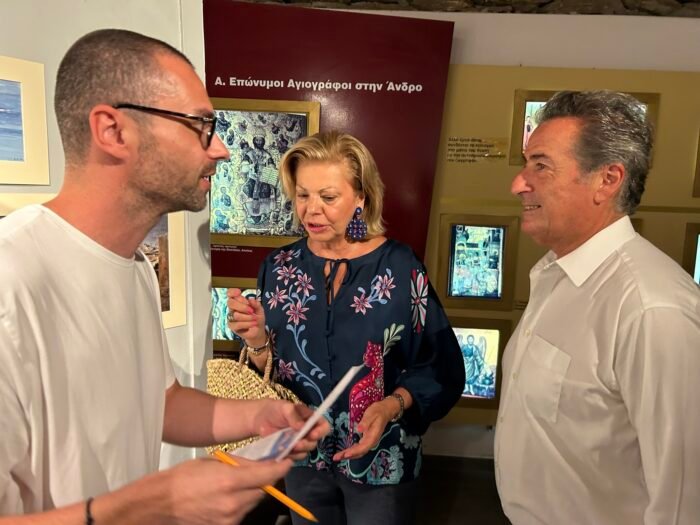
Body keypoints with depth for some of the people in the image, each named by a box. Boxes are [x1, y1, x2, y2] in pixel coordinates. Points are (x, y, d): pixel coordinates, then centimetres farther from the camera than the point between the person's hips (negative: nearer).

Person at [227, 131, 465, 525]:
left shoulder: (400, 268, -16)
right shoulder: (280, 267, -5)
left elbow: (441, 370, -10)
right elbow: (268, 369, 2)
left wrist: (392, 406, -25)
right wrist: (258, 339, -17)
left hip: (381, 460, -3)